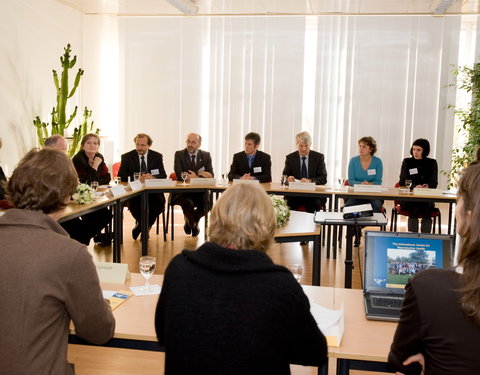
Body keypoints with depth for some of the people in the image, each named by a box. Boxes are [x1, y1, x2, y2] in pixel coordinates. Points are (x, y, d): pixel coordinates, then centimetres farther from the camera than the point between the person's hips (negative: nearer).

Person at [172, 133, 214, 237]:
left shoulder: (206, 156, 9)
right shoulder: (179, 154, 3)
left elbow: (211, 176, 0)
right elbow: (179, 175, -10)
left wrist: (195, 176, -19)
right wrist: (199, 175, -17)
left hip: (200, 191, 2)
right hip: (183, 191, -2)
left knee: (206, 205, -27)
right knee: (188, 203, -32)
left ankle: (189, 221, 11)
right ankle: (193, 225, 5)